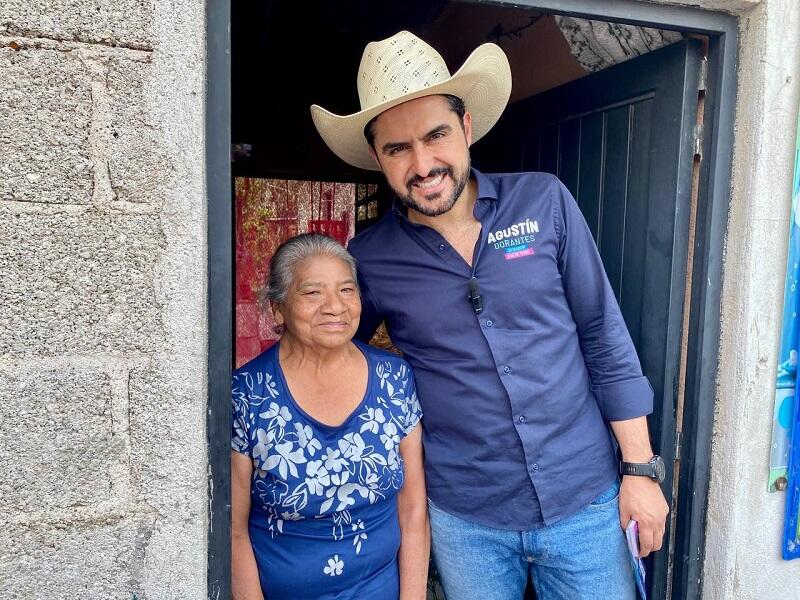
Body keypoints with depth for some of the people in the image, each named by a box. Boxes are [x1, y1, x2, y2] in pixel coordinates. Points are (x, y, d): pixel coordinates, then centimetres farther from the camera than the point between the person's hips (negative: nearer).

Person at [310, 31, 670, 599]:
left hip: (586, 500, 1)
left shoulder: (545, 201, -7)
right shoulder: (369, 258, -8)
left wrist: (641, 467, -2)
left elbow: (605, 335, -2)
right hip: (465, 519, 0)